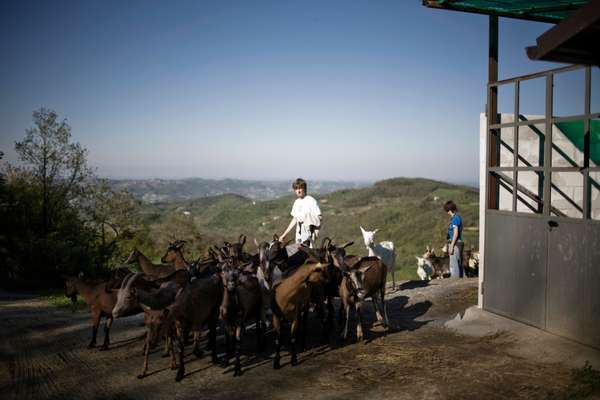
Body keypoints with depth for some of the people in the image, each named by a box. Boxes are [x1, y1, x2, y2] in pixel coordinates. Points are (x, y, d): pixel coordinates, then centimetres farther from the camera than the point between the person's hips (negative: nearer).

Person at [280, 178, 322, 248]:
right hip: (299, 235, 6)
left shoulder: (311, 200, -8)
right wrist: (284, 234, 19)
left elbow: (318, 218, -8)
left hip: (309, 234, -6)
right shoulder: (297, 202, 12)